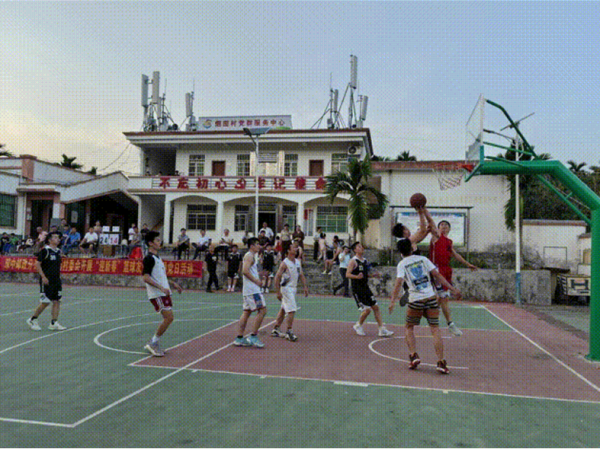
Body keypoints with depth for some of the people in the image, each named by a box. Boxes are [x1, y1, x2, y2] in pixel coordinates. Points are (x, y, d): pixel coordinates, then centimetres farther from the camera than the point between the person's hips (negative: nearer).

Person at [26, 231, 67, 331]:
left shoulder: (58, 251, 12)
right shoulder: (45, 250, -10)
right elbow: (37, 264, -12)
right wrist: (43, 277, -17)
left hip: (56, 280, 7)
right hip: (46, 281, -7)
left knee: (57, 301, 2)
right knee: (45, 302, -3)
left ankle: (54, 323, 5)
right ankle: (32, 320, 17)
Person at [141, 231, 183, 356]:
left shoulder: (157, 258, 18)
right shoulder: (149, 258, -12)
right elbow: (145, 277, -20)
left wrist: (173, 284, 23)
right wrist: (161, 287, -26)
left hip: (164, 293, 9)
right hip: (157, 294, -9)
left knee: (168, 319, 8)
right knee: (169, 318, -12)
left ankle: (154, 343, 17)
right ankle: (153, 343, 0)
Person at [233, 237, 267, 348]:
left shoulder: (251, 256, 20)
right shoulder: (249, 256, -11)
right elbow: (245, 271, -23)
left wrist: (258, 279, 18)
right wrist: (256, 281, -17)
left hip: (248, 290, 11)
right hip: (252, 289, -11)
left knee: (246, 312, 10)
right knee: (262, 310, -10)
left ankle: (239, 338, 12)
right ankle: (253, 337, -7)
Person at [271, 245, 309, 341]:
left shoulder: (298, 262, 8)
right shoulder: (285, 263, -15)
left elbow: (301, 275, 14)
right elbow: (277, 277, -15)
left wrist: (305, 287, 6)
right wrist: (278, 292, -18)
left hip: (293, 288, 8)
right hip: (286, 288, -8)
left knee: (283, 309, 14)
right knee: (292, 310, -13)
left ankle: (275, 330, 25)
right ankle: (288, 332, -3)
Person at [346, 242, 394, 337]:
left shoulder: (365, 261, 13)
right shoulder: (353, 261, -10)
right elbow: (347, 274, -18)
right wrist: (357, 277, -34)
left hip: (365, 288, 8)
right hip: (357, 289, -8)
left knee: (375, 307, 4)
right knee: (367, 309, -10)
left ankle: (382, 329, 9)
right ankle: (358, 326, 14)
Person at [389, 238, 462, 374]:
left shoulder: (402, 264, 3)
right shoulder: (423, 259, 10)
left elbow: (399, 282, -11)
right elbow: (437, 275, 3)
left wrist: (392, 301, -15)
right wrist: (452, 289, 5)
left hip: (415, 300, -1)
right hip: (431, 297, 2)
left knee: (409, 328, 17)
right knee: (435, 329, 2)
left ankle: (413, 356, 3)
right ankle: (441, 362, -4)